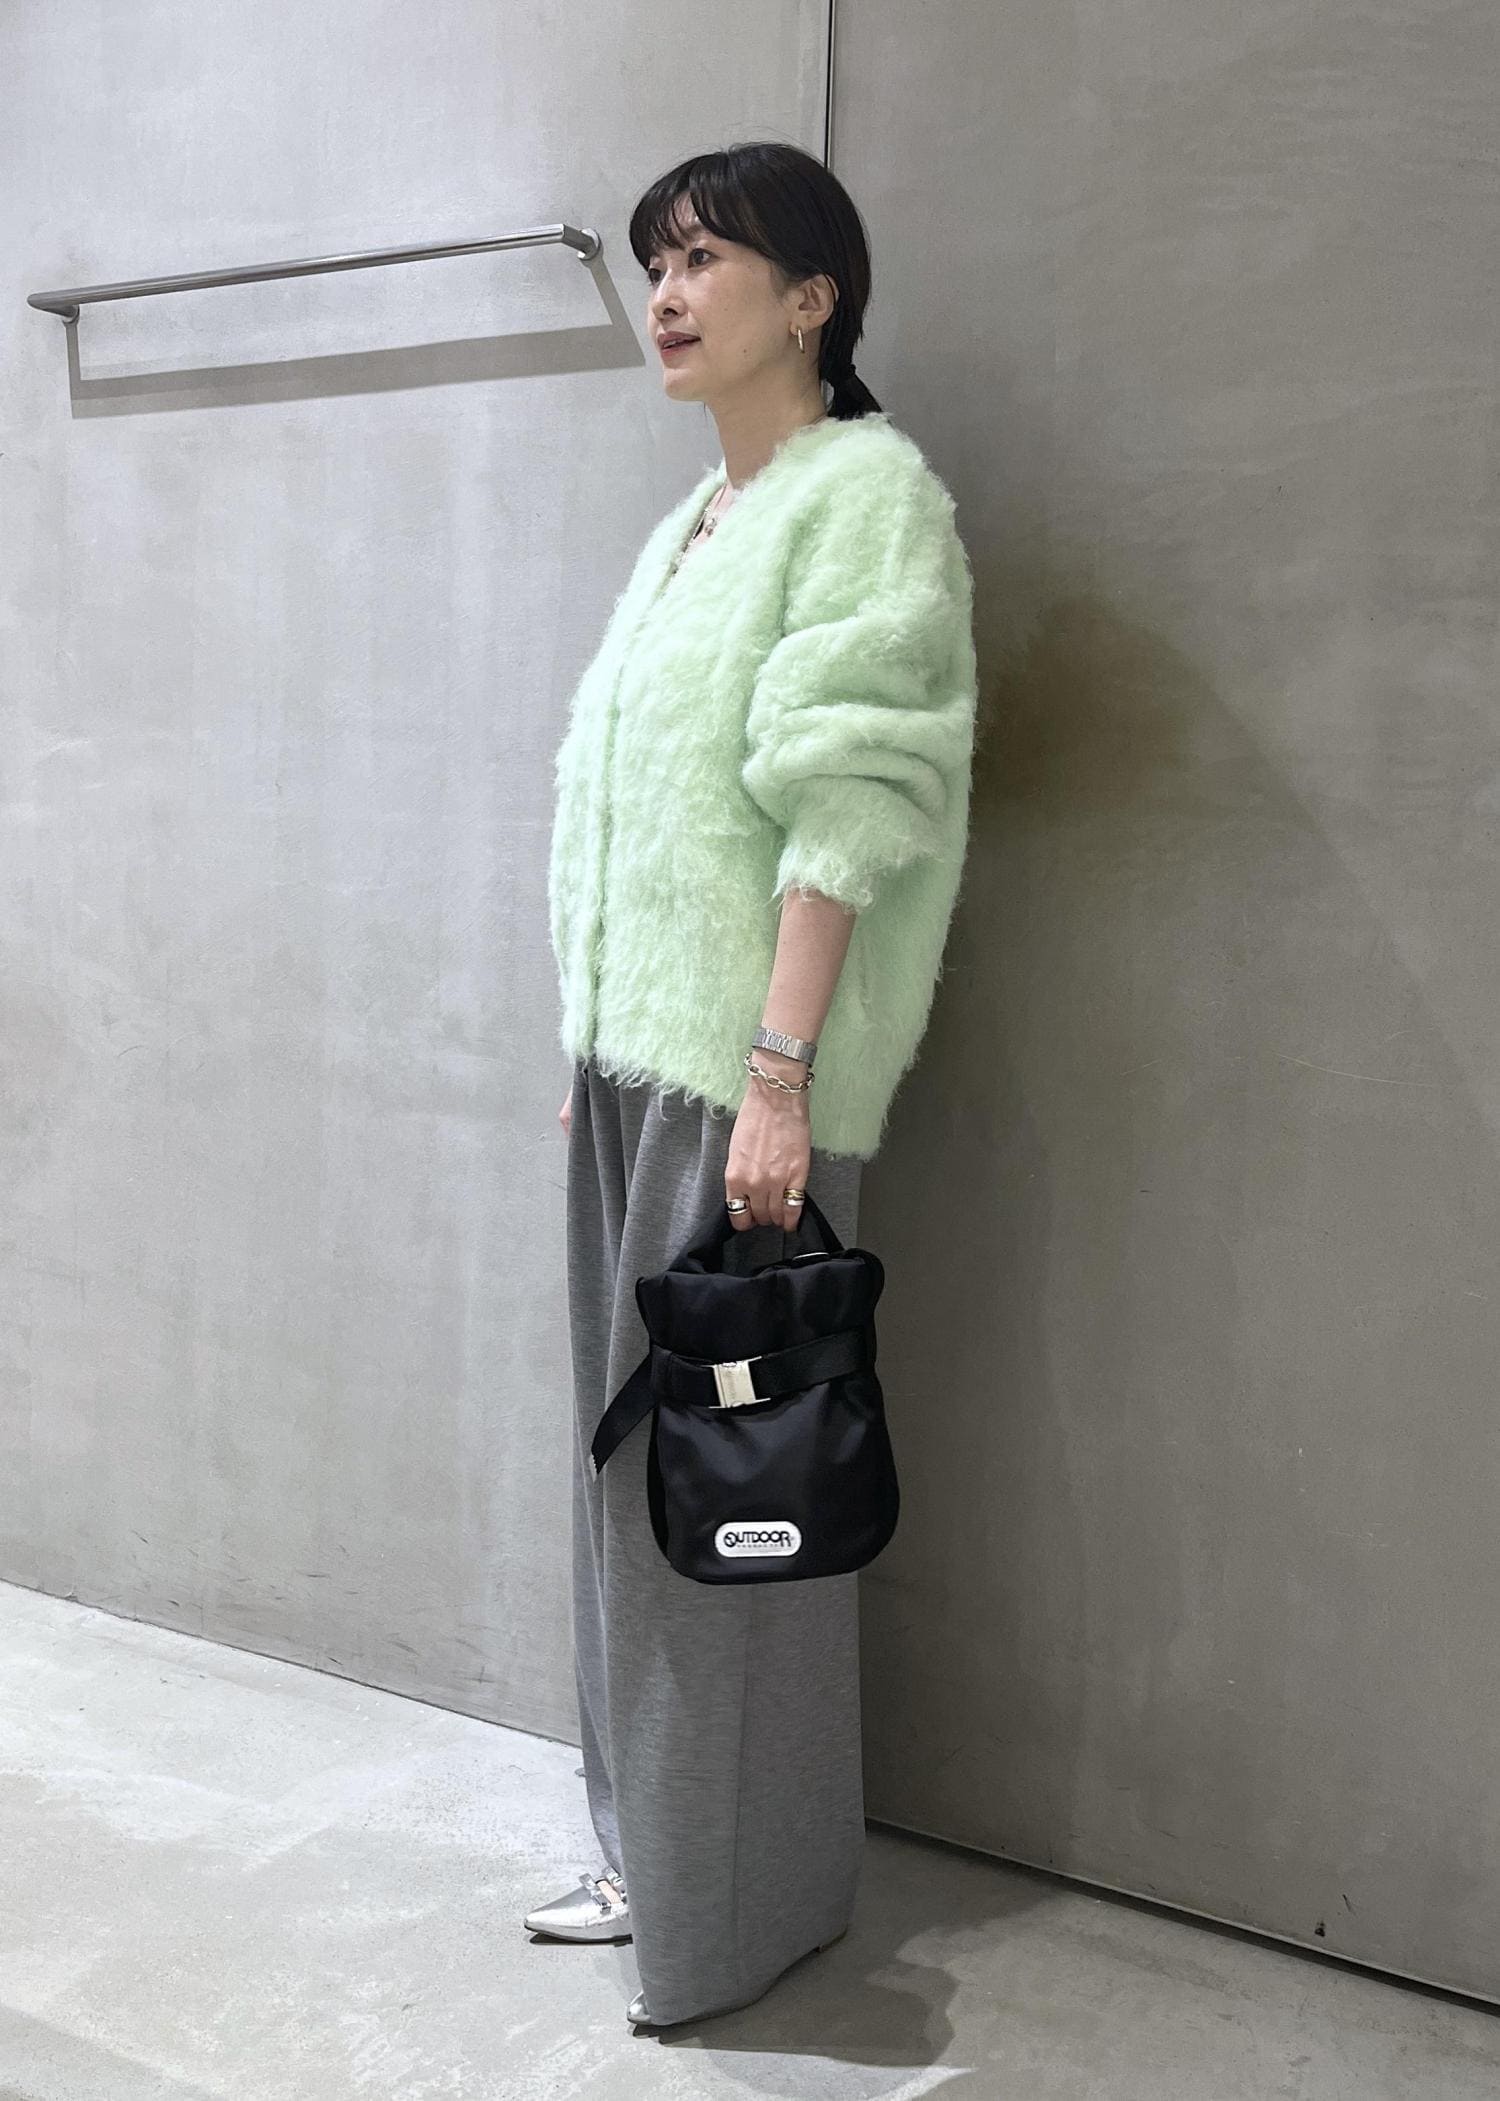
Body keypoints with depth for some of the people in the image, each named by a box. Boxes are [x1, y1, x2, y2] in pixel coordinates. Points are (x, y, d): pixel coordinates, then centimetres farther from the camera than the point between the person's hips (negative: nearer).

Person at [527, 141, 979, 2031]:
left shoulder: (866, 493, -5)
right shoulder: (690, 526, 19)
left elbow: (841, 811, -15)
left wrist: (779, 1075, -21)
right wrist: (590, 1047, 17)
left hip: (744, 1062, -8)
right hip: (631, 1050, 9)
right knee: (635, 1448, 13)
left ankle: (739, 1901, 15)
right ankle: (653, 1849, 28)